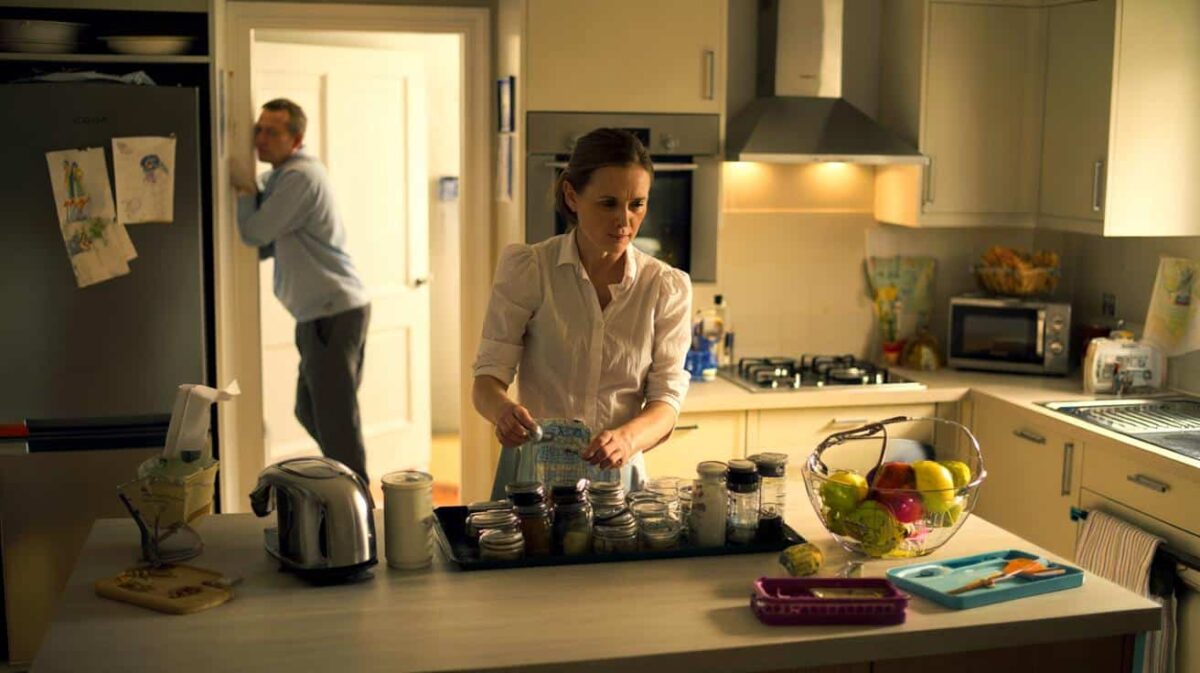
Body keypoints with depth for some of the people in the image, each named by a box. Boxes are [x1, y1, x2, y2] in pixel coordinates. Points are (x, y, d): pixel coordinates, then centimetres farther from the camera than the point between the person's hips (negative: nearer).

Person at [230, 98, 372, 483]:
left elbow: (254, 234, -16)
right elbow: (267, 246, 14)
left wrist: (245, 190, 0)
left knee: (335, 419, -7)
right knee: (310, 412, 18)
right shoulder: (283, 176, 17)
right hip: (322, 312, 11)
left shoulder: (299, 177, -15)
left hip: (333, 313, -11)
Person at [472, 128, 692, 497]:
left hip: (617, 477, 1)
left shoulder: (667, 288, 2)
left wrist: (628, 437, -23)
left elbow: (666, 400, -2)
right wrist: (503, 410, -26)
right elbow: (487, 377, -3)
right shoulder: (525, 269, -3)